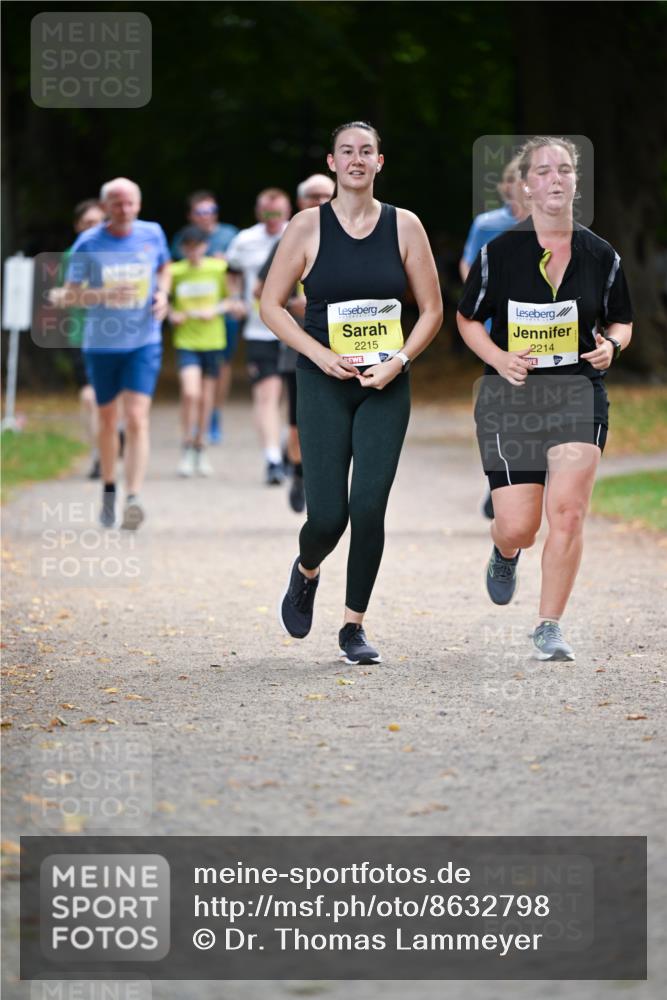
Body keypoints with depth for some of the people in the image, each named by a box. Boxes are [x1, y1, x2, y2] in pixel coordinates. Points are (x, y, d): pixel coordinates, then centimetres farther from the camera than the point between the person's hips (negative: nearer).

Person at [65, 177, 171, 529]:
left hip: (144, 343, 0)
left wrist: (162, 294, -2)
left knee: (136, 419, -14)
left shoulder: (152, 234, -2)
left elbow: (164, 267, 19)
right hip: (101, 344, 0)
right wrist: (106, 295, -24)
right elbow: (72, 293, -5)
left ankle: (133, 499, -20)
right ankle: (109, 490, 34)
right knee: (108, 421, 13)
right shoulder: (89, 243, -8)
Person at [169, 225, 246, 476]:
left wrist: (215, 310, -10)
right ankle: (187, 449, -5)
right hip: (186, 341, -1)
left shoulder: (218, 269, -1)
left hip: (213, 341, 1)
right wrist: (172, 314, -6)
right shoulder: (175, 272, -1)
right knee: (190, 393, -17)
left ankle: (200, 448, 24)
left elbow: (230, 300, 7)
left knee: (206, 398, 7)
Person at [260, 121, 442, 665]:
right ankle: (306, 572, 30)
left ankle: (354, 626, 6)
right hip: (324, 383, -1)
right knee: (328, 515, -6)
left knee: (369, 507, -8)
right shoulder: (308, 227, -1)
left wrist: (399, 361, -8)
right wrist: (320, 355, -10)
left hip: (386, 385, 1)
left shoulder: (404, 226, 2)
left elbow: (432, 309, 6)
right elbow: (271, 305, 2)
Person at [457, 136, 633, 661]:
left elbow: (621, 321, 16)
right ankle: (505, 554, 38)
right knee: (518, 528, -2)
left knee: (568, 513, -14)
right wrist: (499, 358, -9)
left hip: (579, 392, 1)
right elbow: (468, 318, 9)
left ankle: (550, 628, -2)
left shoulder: (601, 255, 4)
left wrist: (610, 345, -7)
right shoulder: (499, 252, -2)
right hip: (510, 397, -1)